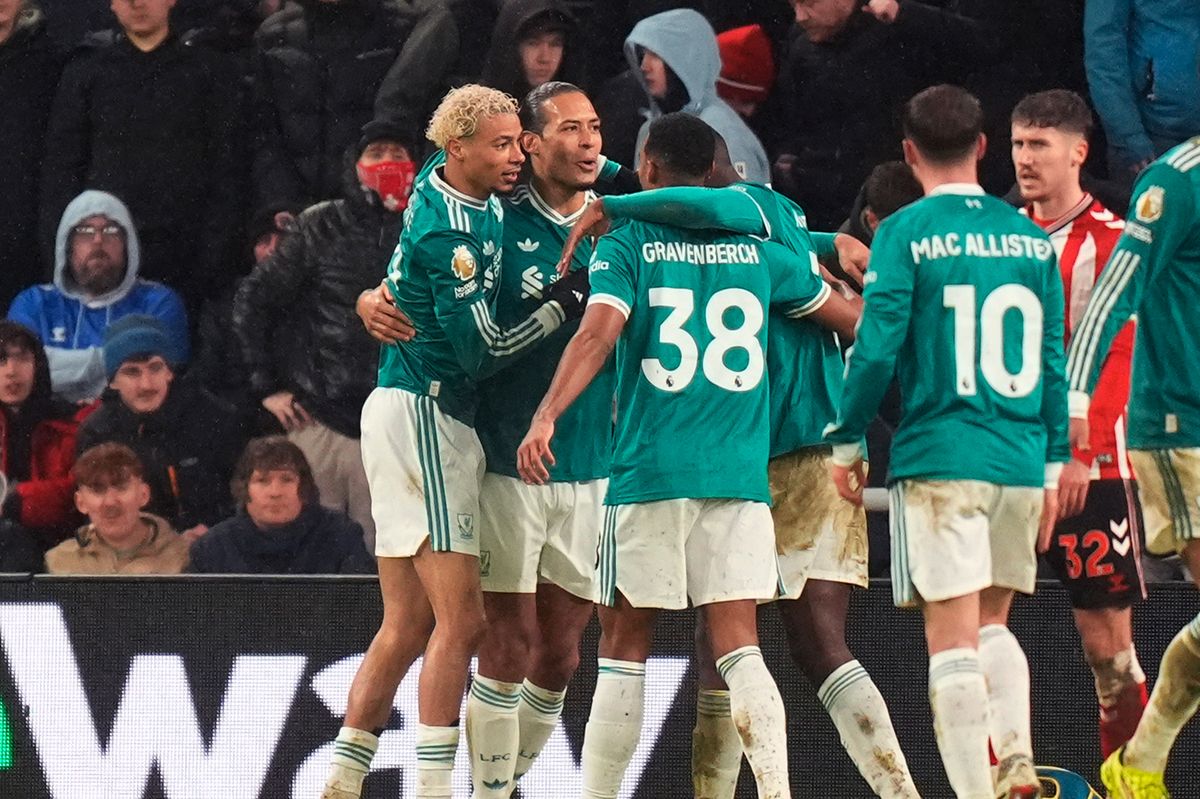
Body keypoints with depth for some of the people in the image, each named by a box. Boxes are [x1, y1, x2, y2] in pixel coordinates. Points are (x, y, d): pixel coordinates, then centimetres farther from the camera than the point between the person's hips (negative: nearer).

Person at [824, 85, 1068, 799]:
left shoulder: (905, 233, -5)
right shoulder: (1030, 237, 8)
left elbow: (877, 346, -10)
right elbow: (1053, 359, 9)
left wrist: (847, 443, 2)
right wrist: (1052, 468, 15)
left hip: (941, 457, -5)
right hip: (1023, 460, 5)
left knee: (953, 638, -4)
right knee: (992, 621, 19)